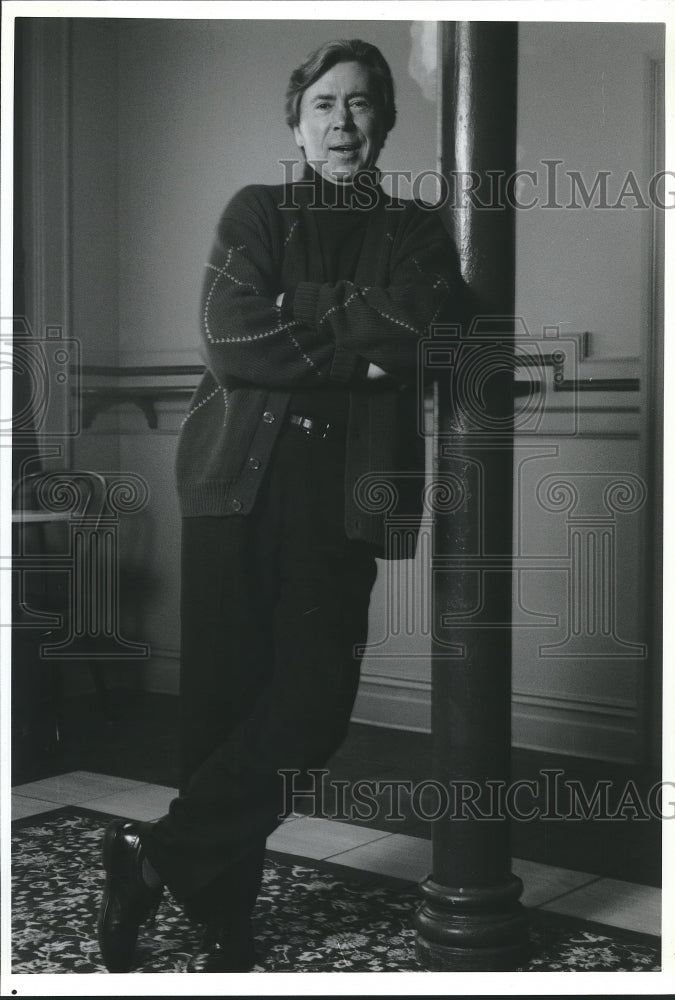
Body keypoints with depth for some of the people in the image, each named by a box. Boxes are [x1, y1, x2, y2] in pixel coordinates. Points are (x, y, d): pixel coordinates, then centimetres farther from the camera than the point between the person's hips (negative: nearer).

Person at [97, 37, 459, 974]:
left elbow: (415, 335, -6)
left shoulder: (417, 233, 14)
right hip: (239, 479, -1)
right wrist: (357, 341, -6)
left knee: (314, 697, -12)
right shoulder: (256, 212, 11)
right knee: (224, 695, -1)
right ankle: (223, 924, 13)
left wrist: (299, 316, -7)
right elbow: (231, 343, -6)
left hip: (343, 491, 1)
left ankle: (156, 853, 4)